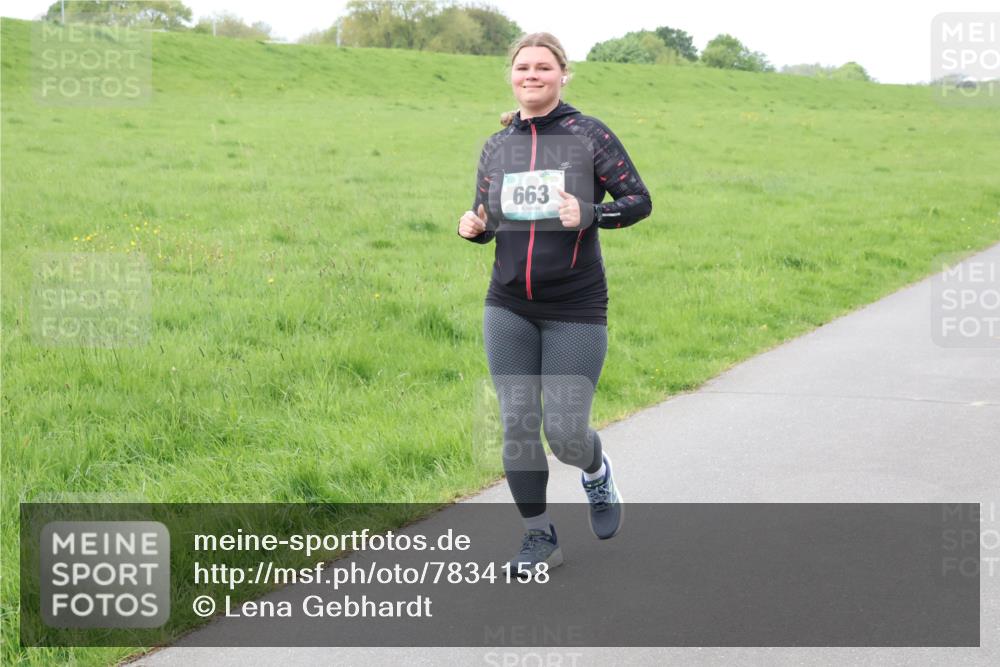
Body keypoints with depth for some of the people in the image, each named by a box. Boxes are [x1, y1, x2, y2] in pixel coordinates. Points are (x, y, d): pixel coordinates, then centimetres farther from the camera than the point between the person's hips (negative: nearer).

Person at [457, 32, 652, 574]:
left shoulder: (588, 135, -4)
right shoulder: (496, 147, 8)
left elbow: (639, 200, -4)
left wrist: (589, 215, -21)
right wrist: (472, 227, -8)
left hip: (576, 311, -3)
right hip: (509, 310, 4)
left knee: (564, 431, -5)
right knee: (516, 426, 1)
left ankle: (596, 472, 32)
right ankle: (540, 537, 17)